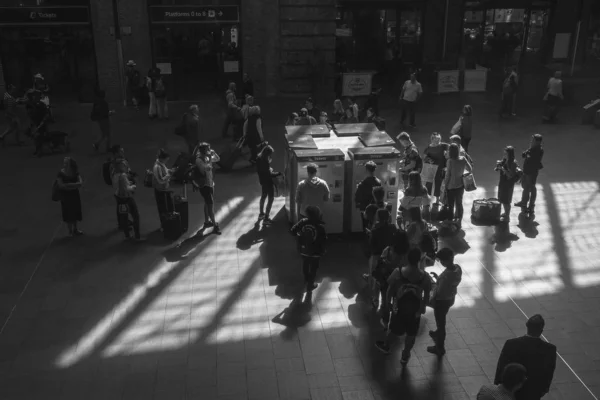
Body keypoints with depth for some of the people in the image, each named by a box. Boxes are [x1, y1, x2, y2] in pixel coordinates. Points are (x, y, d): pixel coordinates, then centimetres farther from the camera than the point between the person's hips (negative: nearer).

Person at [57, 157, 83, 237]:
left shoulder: (75, 173, -1)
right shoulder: (61, 174, -10)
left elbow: (81, 183, -12)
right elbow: (61, 185, -19)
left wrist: (69, 185, -22)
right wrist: (74, 185, -16)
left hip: (75, 195, 3)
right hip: (66, 196, -3)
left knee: (75, 212, 10)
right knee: (68, 213, 2)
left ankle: (75, 229, 23)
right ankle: (70, 231, 12)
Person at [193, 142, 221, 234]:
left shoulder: (208, 157, 3)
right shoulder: (199, 160, -20)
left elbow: (218, 159, 16)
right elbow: (206, 168, -32)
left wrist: (214, 153, -1)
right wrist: (210, 160, -25)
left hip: (210, 183, 9)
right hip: (204, 185, -9)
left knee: (208, 203, 20)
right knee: (210, 204, -9)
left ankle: (207, 221, 36)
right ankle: (215, 225, -7)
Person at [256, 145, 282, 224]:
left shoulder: (259, 159, -3)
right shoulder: (265, 162, -29)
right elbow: (269, 174, -26)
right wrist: (279, 173, -20)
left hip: (262, 181, 9)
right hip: (268, 182, -9)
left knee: (263, 197, 25)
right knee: (270, 199, 4)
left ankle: (261, 214, 41)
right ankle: (266, 218, 7)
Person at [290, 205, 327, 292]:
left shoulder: (303, 222, -19)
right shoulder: (320, 226, -27)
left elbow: (292, 231, -14)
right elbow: (324, 239, -17)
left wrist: (300, 235, 3)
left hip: (304, 250, 4)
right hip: (316, 252, -3)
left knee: (305, 265, 29)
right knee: (313, 268, 18)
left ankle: (306, 280, 53)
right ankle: (310, 286, 29)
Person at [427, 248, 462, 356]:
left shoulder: (446, 275, -37)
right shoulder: (458, 268, -13)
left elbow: (439, 293, -27)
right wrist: (438, 278, 3)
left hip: (442, 300, -8)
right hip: (450, 298, 8)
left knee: (441, 322, 14)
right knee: (441, 320, 33)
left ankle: (440, 348, 33)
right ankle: (438, 334, 60)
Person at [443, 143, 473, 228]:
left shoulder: (450, 161, -19)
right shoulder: (463, 159, -7)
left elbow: (448, 175, -15)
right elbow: (470, 169, 2)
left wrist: (445, 184, -2)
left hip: (451, 186, -4)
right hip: (461, 185, 4)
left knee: (451, 205, 9)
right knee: (459, 203, 17)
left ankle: (451, 221, 16)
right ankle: (459, 221, 24)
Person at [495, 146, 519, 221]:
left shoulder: (513, 163, -22)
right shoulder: (504, 160, 0)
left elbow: (510, 175, -24)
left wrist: (503, 169, -31)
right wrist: (498, 166, -11)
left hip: (508, 183, -8)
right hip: (502, 181, 8)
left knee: (506, 201, 4)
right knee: (502, 199, 20)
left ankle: (507, 217, 18)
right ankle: (506, 213, 40)